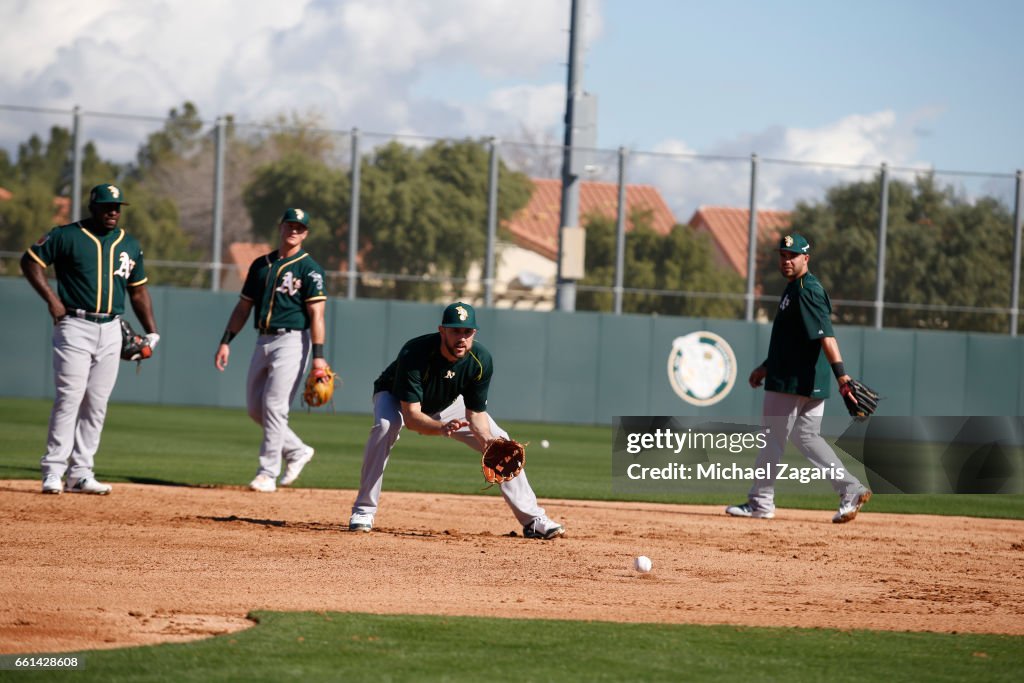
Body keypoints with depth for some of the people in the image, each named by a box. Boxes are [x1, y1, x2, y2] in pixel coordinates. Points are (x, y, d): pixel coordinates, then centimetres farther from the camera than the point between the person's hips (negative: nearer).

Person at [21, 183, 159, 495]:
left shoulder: (129, 245, 13)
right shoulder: (66, 236, -3)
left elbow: (138, 290, 19)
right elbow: (31, 261, -1)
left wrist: (151, 332, 11)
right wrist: (51, 299, -11)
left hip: (111, 331, 5)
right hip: (75, 328, -5)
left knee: (97, 405, 4)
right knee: (69, 399, -11)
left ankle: (80, 474, 9)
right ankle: (53, 472, -9)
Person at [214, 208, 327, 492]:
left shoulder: (309, 268, -4)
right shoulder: (261, 265, 14)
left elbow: (316, 314, -11)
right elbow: (243, 306, 17)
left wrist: (318, 355, -20)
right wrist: (226, 341, 9)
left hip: (292, 341, -7)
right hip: (263, 341, 7)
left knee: (274, 405, -13)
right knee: (255, 407, 7)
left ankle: (268, 473, -9)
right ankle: (296, 451, 24)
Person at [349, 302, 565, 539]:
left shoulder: (481, 361, -27)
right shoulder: (414, 354, -41)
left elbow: (475, 413, -18)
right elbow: (411, 417, -42)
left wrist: (487, 439, -39)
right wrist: (442, 428, -62)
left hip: (448, 404, 4)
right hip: (395, 397, -4)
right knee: (385, 426, -37)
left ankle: (532, 519, 4)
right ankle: (363, 511, -26)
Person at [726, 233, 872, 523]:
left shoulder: (807, 291, -15)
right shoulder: (795, 289, 17)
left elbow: (825, 335, -26)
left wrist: (841, 372, -35)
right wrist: (766, 367, 31)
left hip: (794, 381, -10)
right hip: (811, 381, 10)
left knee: (773, 436, -1)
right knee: (806, 436, 11)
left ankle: (760, 502, 6)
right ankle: (850, 489, 2)